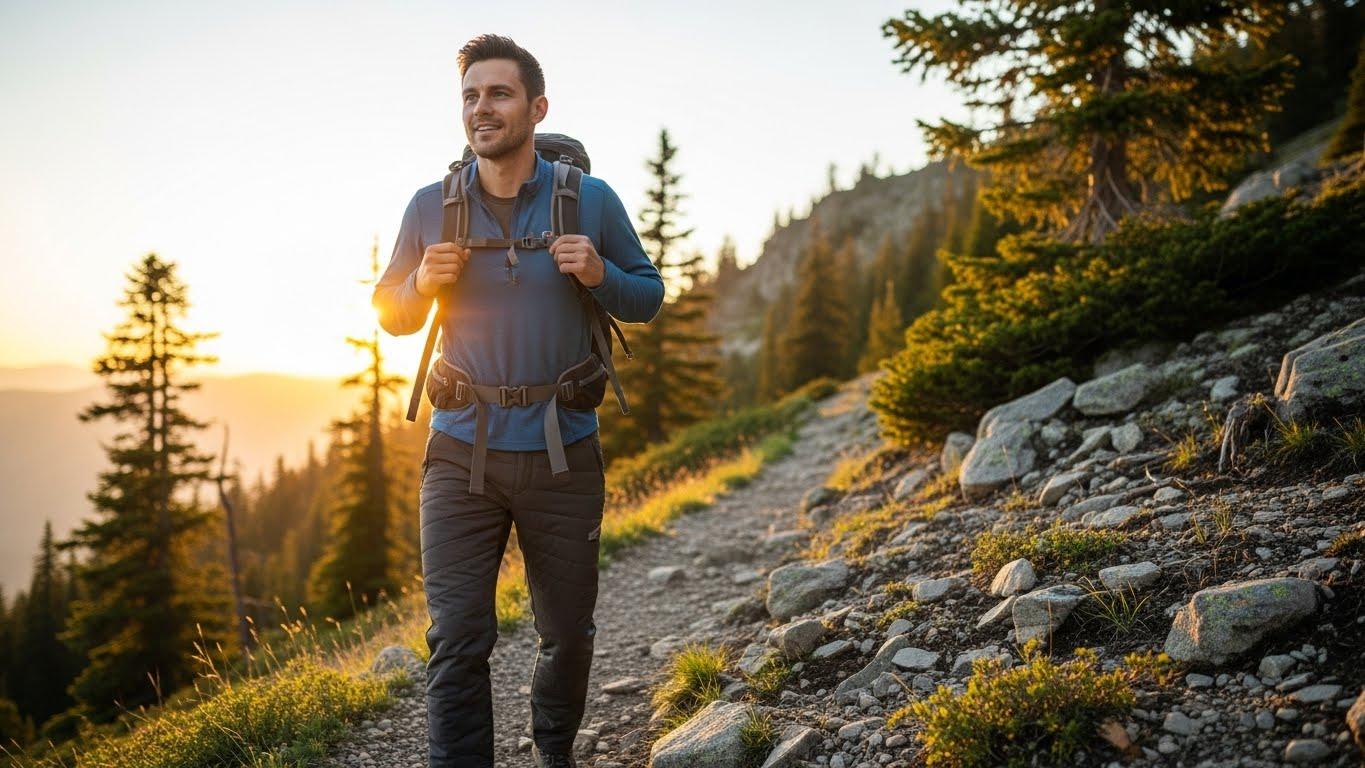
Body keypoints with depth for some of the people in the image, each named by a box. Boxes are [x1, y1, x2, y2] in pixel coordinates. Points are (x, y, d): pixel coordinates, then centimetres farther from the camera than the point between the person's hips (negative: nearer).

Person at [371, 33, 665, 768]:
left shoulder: (591, 199, -2)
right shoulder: (430, 207, 1)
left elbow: (649, 295, 6)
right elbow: (391, 314, 11)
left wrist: (599, 275, -15)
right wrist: (423, 282, -11)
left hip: (563, 452, 1)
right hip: (461, 452, 0)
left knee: (568, 631, 15)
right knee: (456, 641, -5)